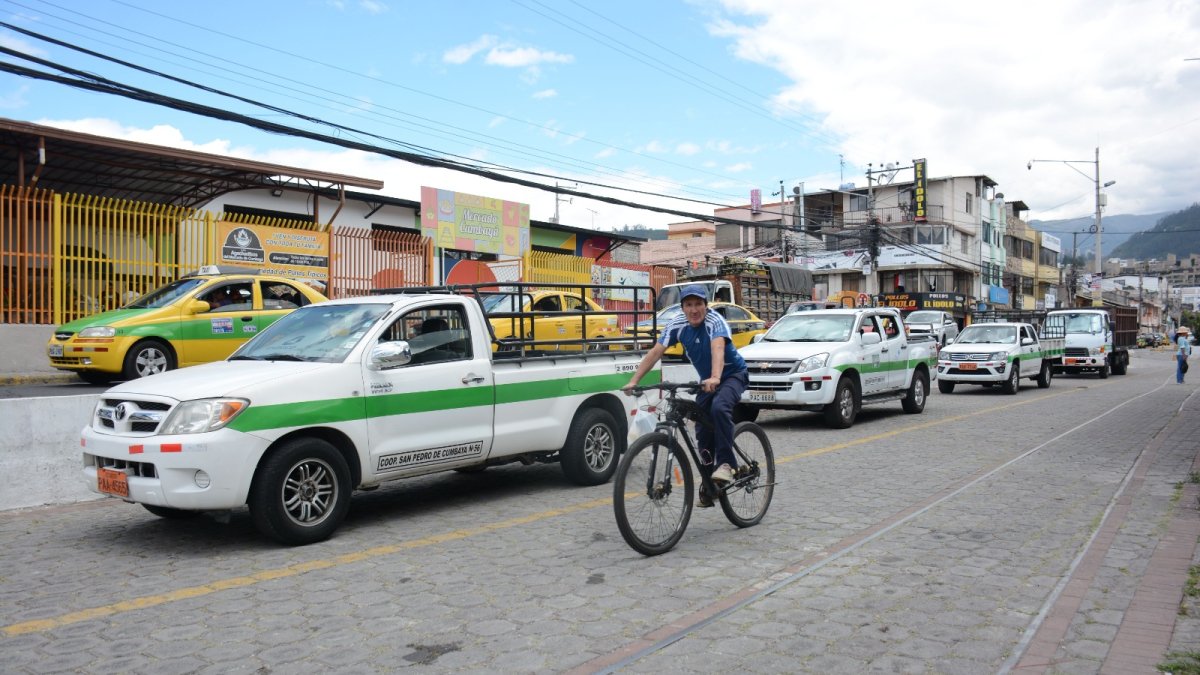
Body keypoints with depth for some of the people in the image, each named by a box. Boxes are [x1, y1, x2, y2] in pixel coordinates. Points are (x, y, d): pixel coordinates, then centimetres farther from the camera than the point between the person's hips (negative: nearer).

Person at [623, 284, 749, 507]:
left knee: (719, 407, -35)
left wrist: (715, 378, -61)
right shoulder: (677, 324, -11)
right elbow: (655, 352, -14)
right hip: (707, 380, 5)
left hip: (733, 374, -5)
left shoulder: (715, 321, -25)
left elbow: (718, 348, -43)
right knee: (702, 430, -1)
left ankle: (725, 463, -26)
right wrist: (634, 381, -24)